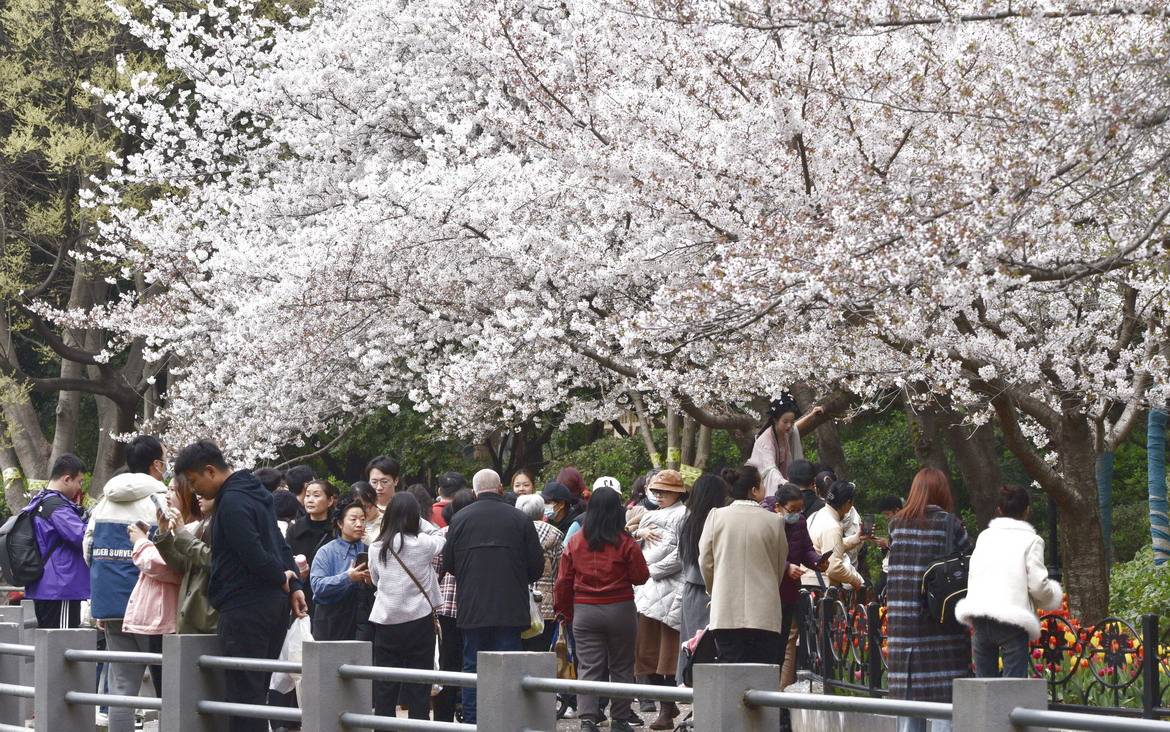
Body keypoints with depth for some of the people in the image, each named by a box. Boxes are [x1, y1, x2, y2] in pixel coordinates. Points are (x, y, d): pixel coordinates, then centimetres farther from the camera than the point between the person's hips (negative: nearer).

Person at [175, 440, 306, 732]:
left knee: (244, 692, -7)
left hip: (245, 608, -10)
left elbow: (254, 555, -22)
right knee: (257, 691, 14)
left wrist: (281, 581, -6)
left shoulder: (232, 503, -15)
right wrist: (293, 585, 10)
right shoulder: (254, 493, 17)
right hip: (274, 603, 10)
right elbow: (280, 545, 19)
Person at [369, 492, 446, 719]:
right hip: (419, 621, -2)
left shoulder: (376, 548, -1)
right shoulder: (423, 543, -9)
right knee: (418, 689, 2)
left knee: (385, 687, 6)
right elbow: (442, 540, 13)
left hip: (386, 622, 2)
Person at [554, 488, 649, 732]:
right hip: (620, 610, -1)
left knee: (588, 668, 0)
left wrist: (565, 611, 16)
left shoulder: (575, 542, -1)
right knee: (621, 667, 11)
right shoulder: (625, 543, -10)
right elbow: (641, 576, -4)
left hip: (584, 611, 2)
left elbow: (563, 581, 4)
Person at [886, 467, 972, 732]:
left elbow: (894, 560, 9)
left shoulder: (897, 524, 6)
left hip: (901, 618, 4)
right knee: (943, 689, -3)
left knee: (907, 689, 7)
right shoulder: (948, 522, -5)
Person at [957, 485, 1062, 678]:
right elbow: (1038, 585, -4)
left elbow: (972, 577, 16)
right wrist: (1054, 593, 17)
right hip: (1012, 617, -4)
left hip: (979, 616, 4)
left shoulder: (984, 537, 16)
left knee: (985, 682, 11)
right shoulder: (1030, 540, 1)